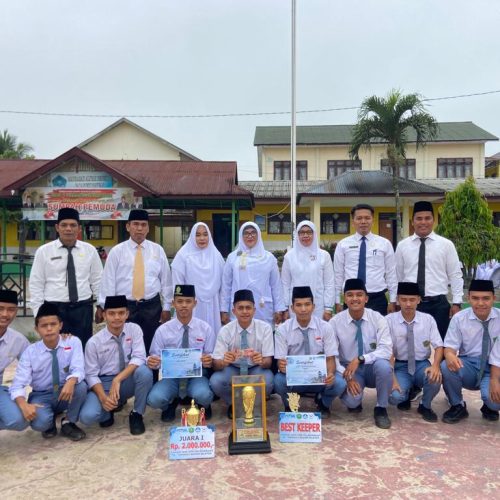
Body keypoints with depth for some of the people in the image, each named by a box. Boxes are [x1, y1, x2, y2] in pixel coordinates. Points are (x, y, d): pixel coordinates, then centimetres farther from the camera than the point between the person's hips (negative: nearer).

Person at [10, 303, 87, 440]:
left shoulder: (73, 342, -13)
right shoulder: (30, 352, -12)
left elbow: (78, 370, -23)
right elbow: (18, 384, -16)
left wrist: (71, 382, -46)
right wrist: (24, 405, -36)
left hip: (66, 393, 1)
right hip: (42, 396, -1)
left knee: (80, 385, -33)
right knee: (39, 422, -33)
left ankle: (68, 423, -6)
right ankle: (50, 421, 7)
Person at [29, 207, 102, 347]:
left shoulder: (90, 250, 3)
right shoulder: (43, 251, 0)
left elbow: (97, 281, 7)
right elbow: (36, 284, 1)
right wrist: (39, 313, -3)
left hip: (83, 308, 1)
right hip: (54, 308, -1)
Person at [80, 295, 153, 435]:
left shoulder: (134, 329, -8)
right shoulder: (94, 342, -11)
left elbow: (139, 358, -19)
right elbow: (91, 375, -8)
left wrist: (118, 379, -31)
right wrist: (103, 397, -25)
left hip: (127, 380, 1)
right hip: (103, 383, -1)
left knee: (144, 371, -33)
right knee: (87, 416, -27)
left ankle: (136, 415, -9)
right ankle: (114, 405, 8)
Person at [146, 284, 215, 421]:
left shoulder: (205, 328, -2)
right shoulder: (163, 330, -2)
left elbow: (211, 359, 0)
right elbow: (155, 358, 0)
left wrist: (209, 361, -24)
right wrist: (152, 362, -24)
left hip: (196, 375, -1)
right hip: (171, 376, 1)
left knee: (204, 395, -34)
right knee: (154, 399, -29)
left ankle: (203, 405, 7)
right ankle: (170, 404, 10)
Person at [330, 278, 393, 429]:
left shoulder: (377, 319, -12)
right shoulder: (335, 322, -11)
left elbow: (386, 350, -22)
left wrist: (360, 359, -33)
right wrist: (347, 376, -23)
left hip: (372, 368, 1)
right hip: (348, 370, -1)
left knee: (383, 365, -34)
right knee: (351, 400, -30)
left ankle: (381, 409, -8)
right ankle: (354, 402, 11)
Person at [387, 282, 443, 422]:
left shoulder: (428, 319, -4)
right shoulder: (390, 320, -10)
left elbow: (438, 346, -6)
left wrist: (435, 366, -27)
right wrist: (392, 378, -24)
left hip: (422, 365, 1)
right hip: (400, 366, -1)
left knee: (435, 378, -33)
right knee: (394, 397, -27)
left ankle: (425, 406, 1)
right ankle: (406, 395, 14)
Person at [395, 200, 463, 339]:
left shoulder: (446, 244, 2)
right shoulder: (402, 245, 5)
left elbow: (455, 276, 2)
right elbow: (397, 276, 9)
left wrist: (457, 303, -2)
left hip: (438, 304, -1)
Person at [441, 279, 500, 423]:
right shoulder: (459, 318, -5)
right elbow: (450, 346, -7)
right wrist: (450, 355, -33)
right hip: (468, 365, 1)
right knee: (446, 367, -31)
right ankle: (458, 406, -3)